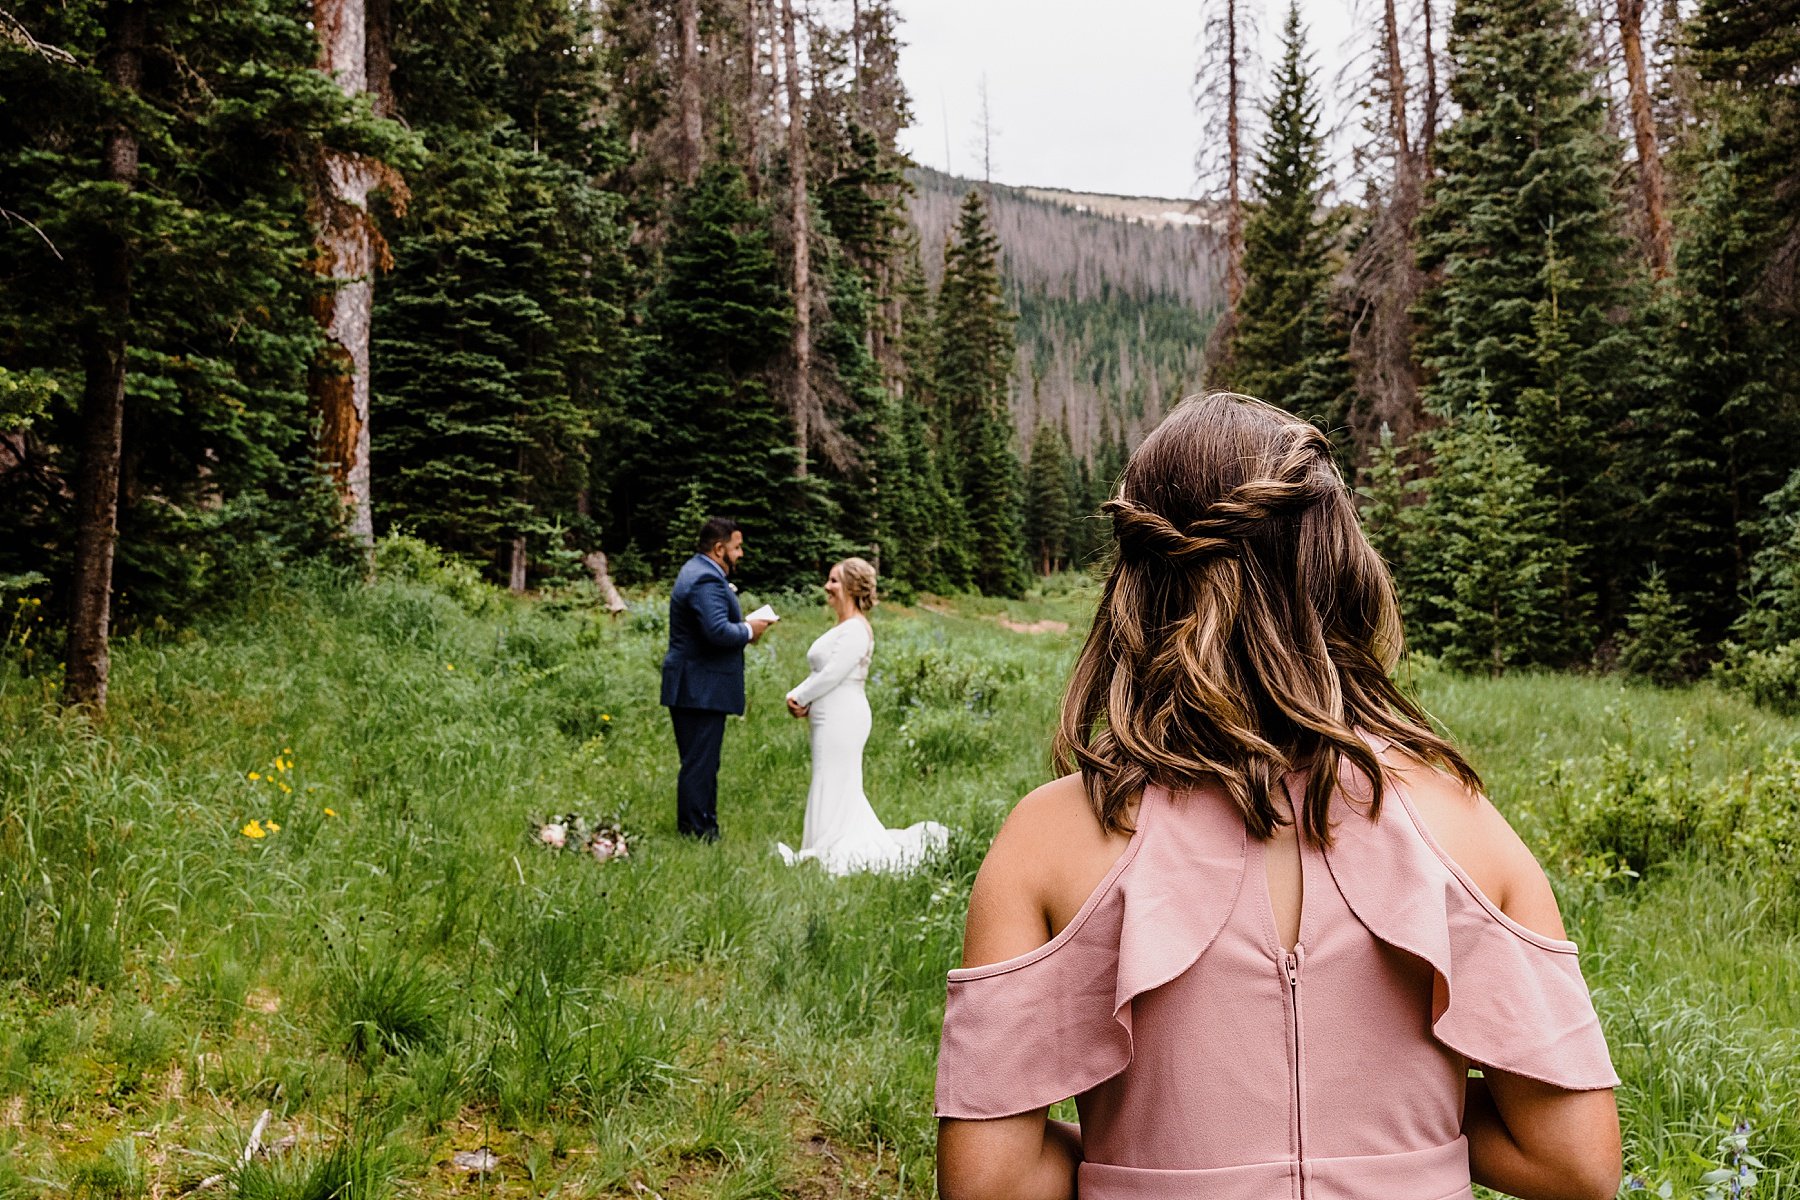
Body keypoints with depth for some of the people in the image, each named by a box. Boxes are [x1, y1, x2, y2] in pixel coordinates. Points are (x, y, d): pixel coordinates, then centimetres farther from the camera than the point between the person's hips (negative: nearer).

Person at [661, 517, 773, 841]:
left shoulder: (699, 571, 16)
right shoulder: (706, 580, -19)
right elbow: (718, 631, -30)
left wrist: (742, 624, 8)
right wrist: (748, 631, -13)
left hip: (692, 687, 11)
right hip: (701, 689, -11)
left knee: (701, 762, 16)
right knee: (700, 763, -4)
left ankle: (704, 826, 24)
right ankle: (696, 834, 2)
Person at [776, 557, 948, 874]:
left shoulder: (857, 629, -15)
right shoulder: (842, 628, 16)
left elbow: (832, 674, -21)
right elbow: (820, 673, 15)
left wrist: (800, 698, -9)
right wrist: (797, 697, -2)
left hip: (843, 718, -11)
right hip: (832, 718, 11)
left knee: (832, 787, -3)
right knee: (844, 792, 14)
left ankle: (826, 852, 4)